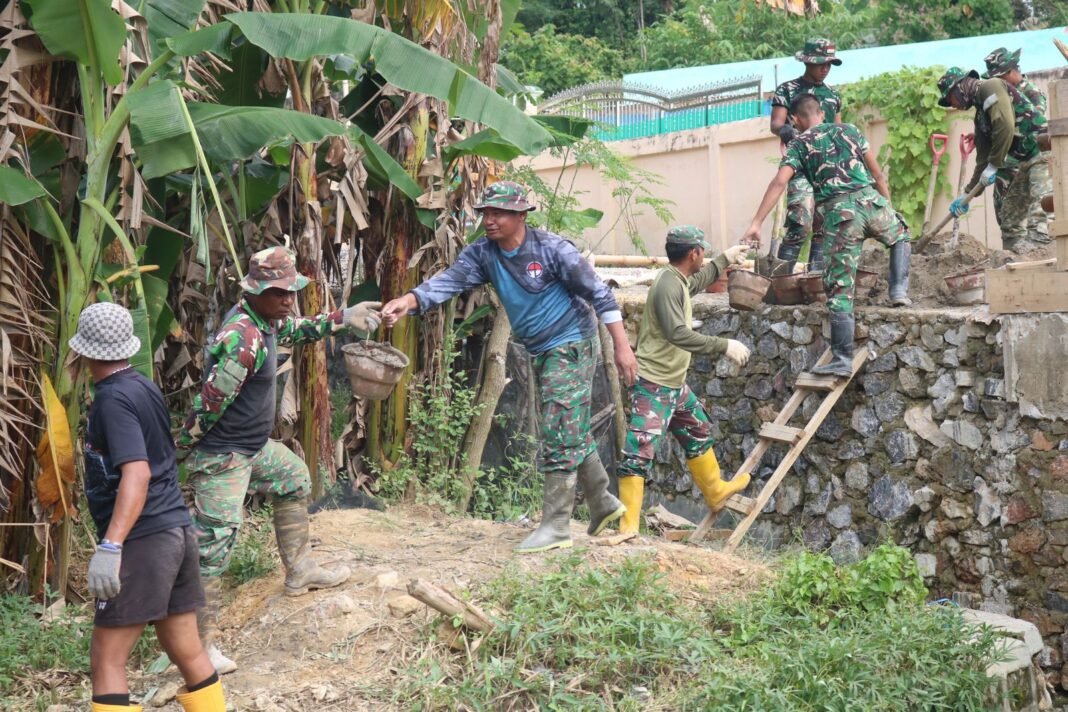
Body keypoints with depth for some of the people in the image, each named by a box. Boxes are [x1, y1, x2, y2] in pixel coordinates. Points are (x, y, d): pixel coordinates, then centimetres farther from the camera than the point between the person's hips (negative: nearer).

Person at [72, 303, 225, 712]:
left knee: (106, 660, -5)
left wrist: (109, 546, -34)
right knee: (187, 652, 13)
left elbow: (137, 474, -26)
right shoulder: (144, 387, 13)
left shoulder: (114, 399, -13)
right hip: (176, 530, 9)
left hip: (144, 539, -9)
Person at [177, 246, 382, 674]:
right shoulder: (243, 338, -28)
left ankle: (299, 572, 43)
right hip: (221, 457, -11)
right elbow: (210, 400, -26)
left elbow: (296, 330, 27)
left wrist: (343, 318, 20)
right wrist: (181, 450, -17)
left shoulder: (265, 320, 4)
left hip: (253, 446, 11)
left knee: (295, 480, 28)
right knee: (215, 541, -13)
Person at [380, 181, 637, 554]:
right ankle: (604, 503, 32)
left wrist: (622, 346, -17)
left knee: (559, 435, -9)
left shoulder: (552, 249, -17)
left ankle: (556, 526, -4)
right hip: (541, 354, 7)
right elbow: (449, 281, -16)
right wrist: (408, 301, -34)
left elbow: (599, 294, -14)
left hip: (572, 346, -7)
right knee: (574, 434, 16)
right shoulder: (483, 253, -2)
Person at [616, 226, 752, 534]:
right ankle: (628, 526, -12)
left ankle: (715, 490, 46)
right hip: (653, 385, -11)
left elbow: (700, 280, 36)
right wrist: (724, 346, -27)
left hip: (676, 383, 11)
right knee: (639, 451, -12)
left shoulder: (682, 281, 10)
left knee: (699, 433, 26)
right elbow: (678, 334, -31)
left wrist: (725, 259, 47)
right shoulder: (667, 286, -22)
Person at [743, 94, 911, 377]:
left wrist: (756, 223, -7)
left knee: (840, 289, 0)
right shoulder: (848, 130, 21)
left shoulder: (799, 144, 13)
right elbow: (877, 173, 19)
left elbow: (779, 182, -3)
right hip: (869, 199, 2)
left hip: (837, 211, -2)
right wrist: (888, 206, 29)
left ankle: (843, 359, -4)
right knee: (900, 237, 36)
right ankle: (899, 289, 18)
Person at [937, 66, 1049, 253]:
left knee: (1038, 210, -21)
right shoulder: (980, 114, 19)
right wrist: (968, 194, 22)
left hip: (1041, 152, -10)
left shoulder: (990, 87, -9)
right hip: (1024, 162, 10)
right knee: (1009, 215, 11)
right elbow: (983, 157, 22)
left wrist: (994, 165, -16)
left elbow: (1005, 127, -23)